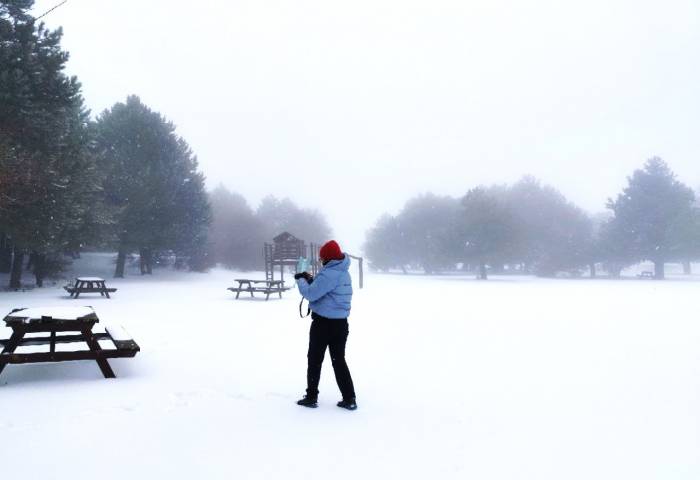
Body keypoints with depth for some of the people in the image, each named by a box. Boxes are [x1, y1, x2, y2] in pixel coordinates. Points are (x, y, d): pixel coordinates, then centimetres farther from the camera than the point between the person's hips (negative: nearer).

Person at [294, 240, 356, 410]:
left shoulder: (329, 274, -19)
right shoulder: (344, 273, 11)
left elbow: (311, 294, -20)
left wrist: (301, 280, -3)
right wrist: (310, 280, 9)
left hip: (323, 323, -8)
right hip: (341, 323, 8)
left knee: (315, 360, 7)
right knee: (339, 361, 12)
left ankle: (311, 397, 15)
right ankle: (349, 399, 10)